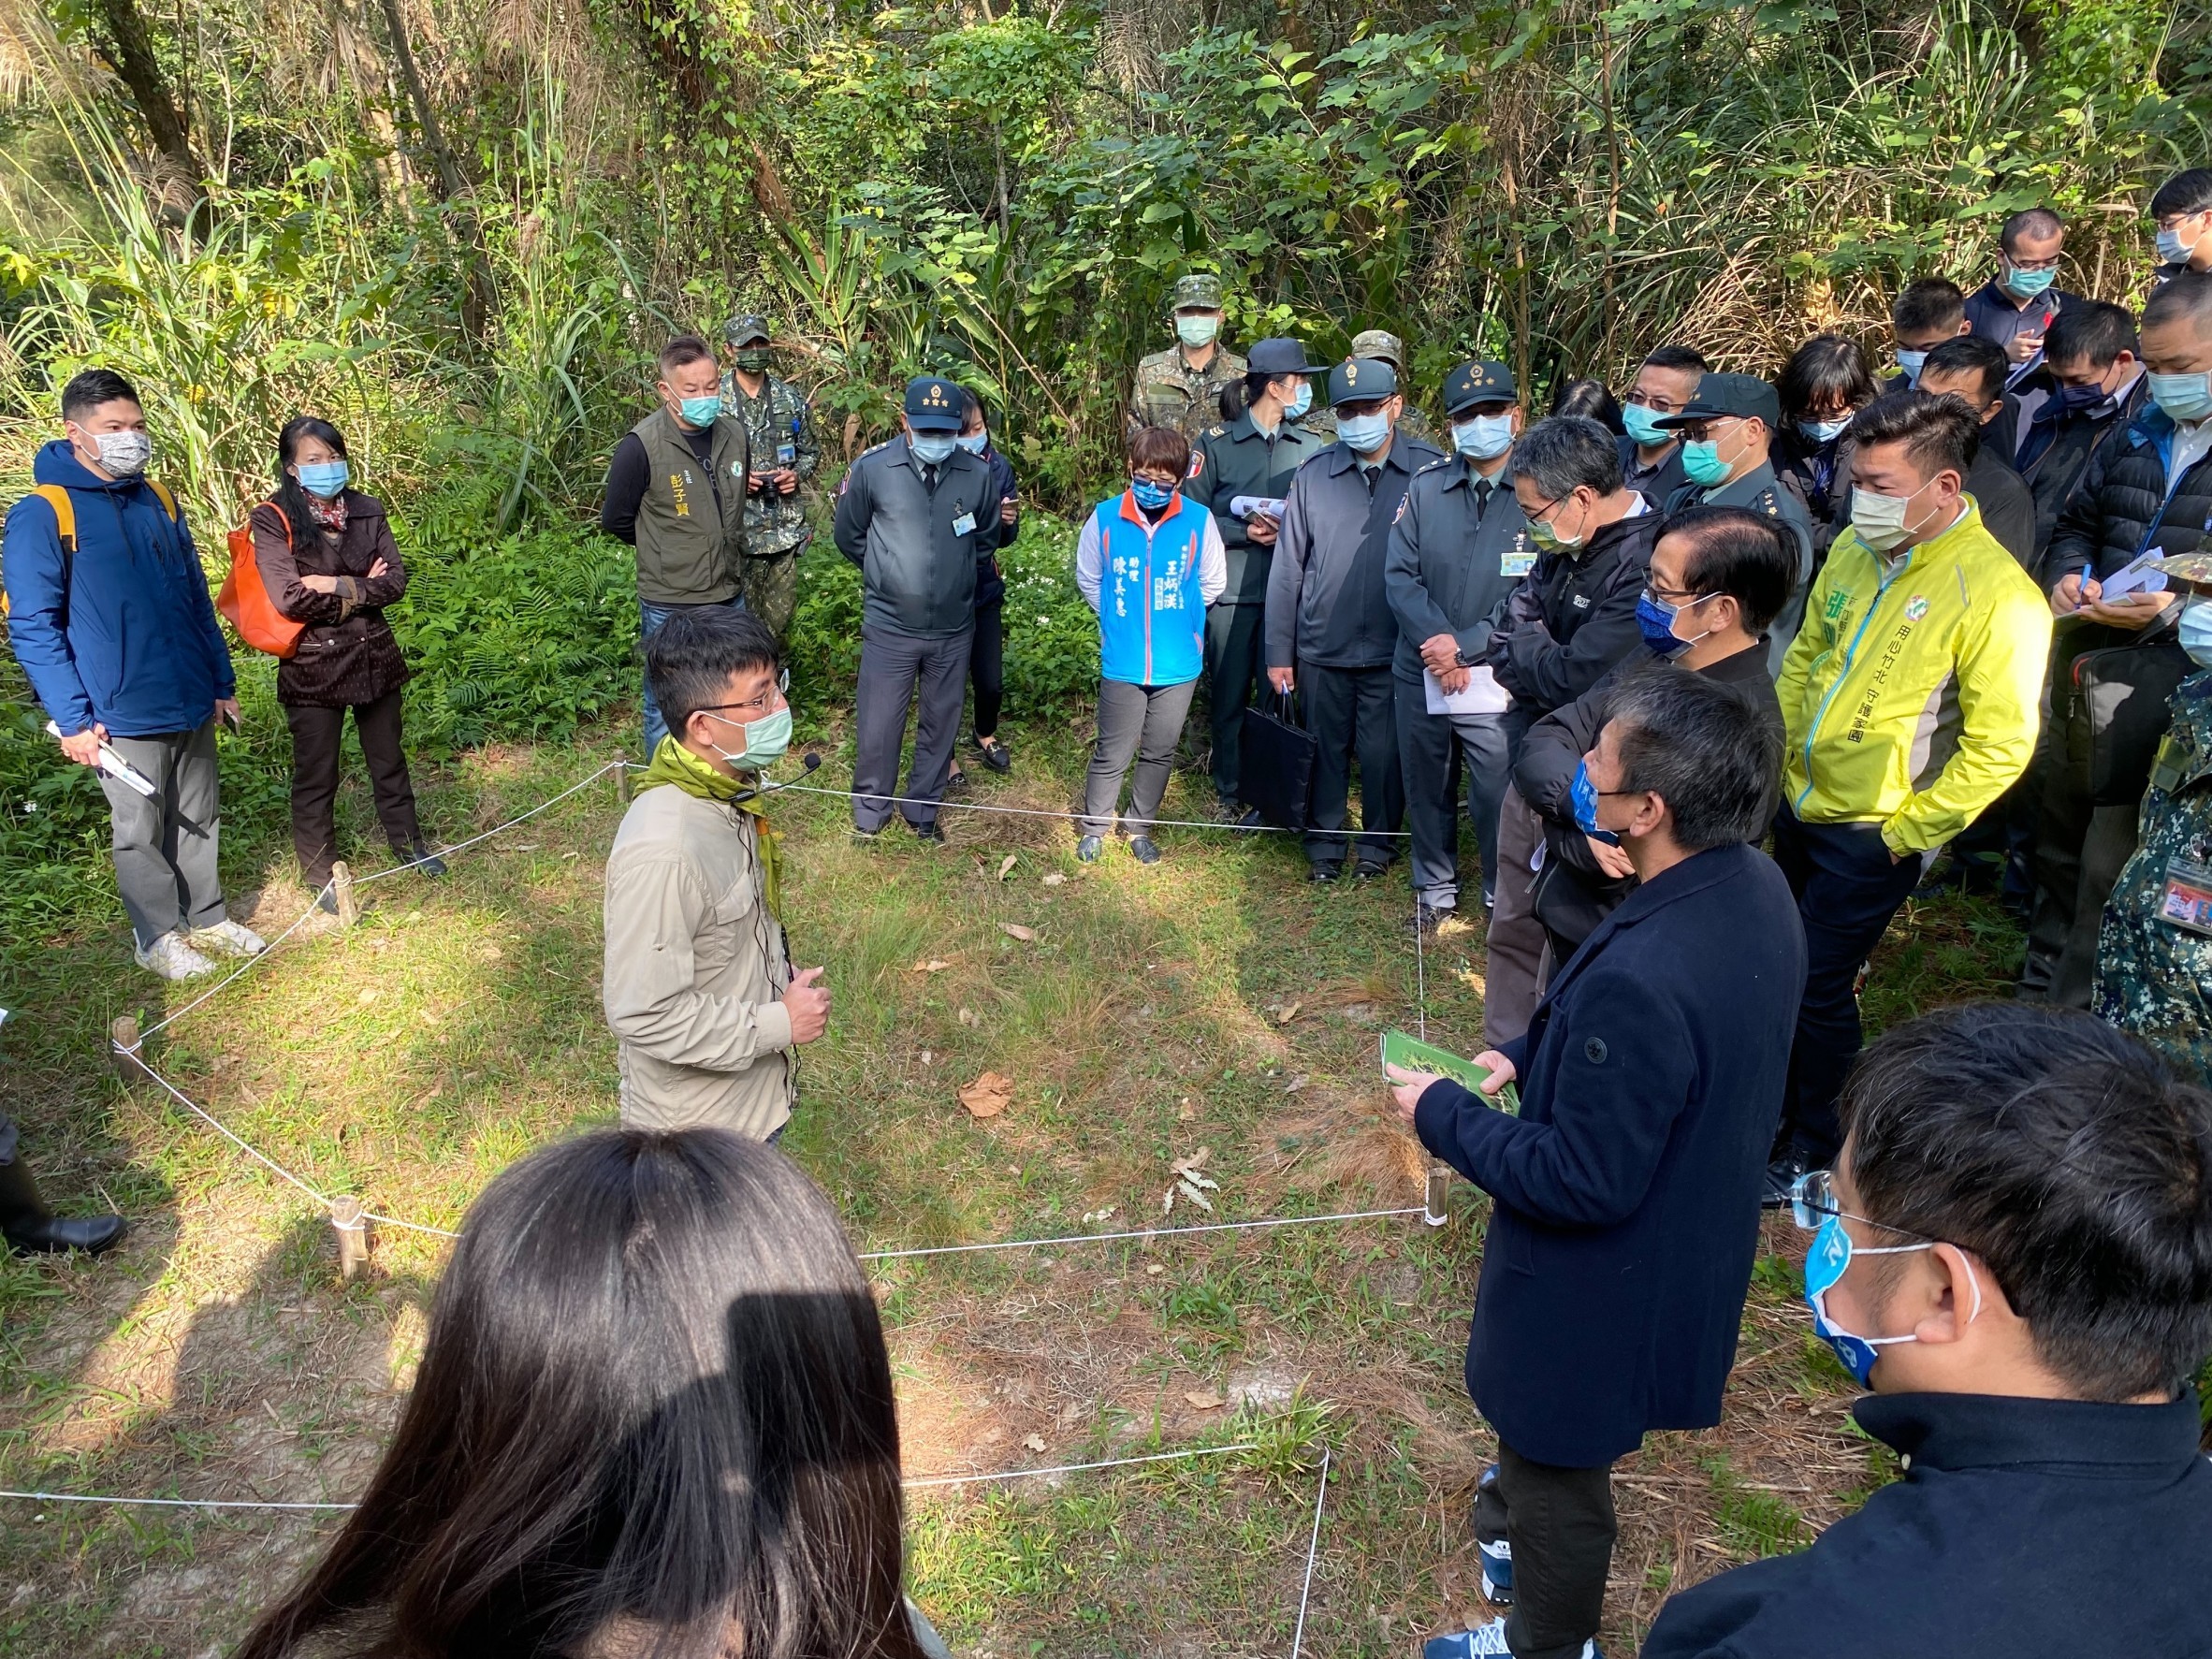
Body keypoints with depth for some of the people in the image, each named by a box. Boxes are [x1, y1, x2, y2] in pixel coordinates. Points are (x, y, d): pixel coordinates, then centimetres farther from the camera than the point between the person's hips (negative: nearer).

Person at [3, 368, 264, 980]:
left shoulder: (159, 501, 8)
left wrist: (222, 683, 14)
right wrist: (73, 719, -14)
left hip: (192, 703, 5)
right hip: (124, 716, -5)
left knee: (200, 819, 16)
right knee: (141, 832, 8)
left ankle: (207, 918, 31)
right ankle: (158, 937, 23)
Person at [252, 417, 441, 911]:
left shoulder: (367, 512, 3)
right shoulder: (273, 520, -10)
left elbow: (396, 580, -5)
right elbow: (289, 598, -20)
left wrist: (336, 586, -17)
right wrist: (360, 593, -11)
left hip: (374, 655, 4)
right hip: (312, 665, -4)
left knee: (388, 759, 19)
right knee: (315, 776, 8)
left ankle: (407, 842, 36)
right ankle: (321, 875, 21)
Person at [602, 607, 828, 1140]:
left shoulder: (728, 792, -6)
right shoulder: (663, 851, -34)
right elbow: (642, 1015, -30)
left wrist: (784, 988, 1)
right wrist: (779, 1024, -22)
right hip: (695, 1124, -8)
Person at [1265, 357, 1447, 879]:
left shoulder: (1431, 470, -5)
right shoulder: (1313, 474, 0)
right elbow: (1287, 568, 2)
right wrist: (1278, 652, 2)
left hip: (1395, 650, -1)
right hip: (1322, 649, 2)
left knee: (1384, 753, 9)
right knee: (1326, 750, 13)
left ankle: (1378, 841, 30)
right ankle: (1324, 841, 30)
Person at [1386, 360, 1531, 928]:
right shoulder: (1425, 487, 1)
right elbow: (1399, 575, -2)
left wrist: (1465, 646, -16)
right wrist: (1438, 645, -15)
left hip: (1496, 680, -3)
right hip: (1419, 674, 4)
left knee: (1497, 795, 2)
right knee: (1426, 788, 17)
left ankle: (1505, 896, 24)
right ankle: (1435, 883, 37)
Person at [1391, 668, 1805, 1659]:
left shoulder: (1639, 981, -40)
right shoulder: (1753, 885, -11)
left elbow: (1582, 1181, -29)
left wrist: (1445, 1115, -17)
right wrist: (1526, 1055, 0)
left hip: (1606, 1279, -8)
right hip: (1689, 1236, 9)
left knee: (1557, 1460, 20)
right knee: (1559, 1432, 35)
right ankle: (1523, 1519, 63)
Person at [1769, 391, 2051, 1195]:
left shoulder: (1997, 594, -20)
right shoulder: (1854, 550, -1)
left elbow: (2000, 746, -18)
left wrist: (1908, 830, -14)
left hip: (1870, 838, -6)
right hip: (1798, 806, 6)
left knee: (1818, 986, 3)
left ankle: (1814, 1145, 26)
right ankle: (1775, 1104, 42)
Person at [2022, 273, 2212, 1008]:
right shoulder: (2140, 436, 14)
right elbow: (2077, 523, 25)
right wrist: (2068, 575, 4)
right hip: (2087, 673, 7)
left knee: (2115, 868, 0)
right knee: (2062, 841, 18)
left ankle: (2074, 1015, 15)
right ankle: (2039, 988, 35)